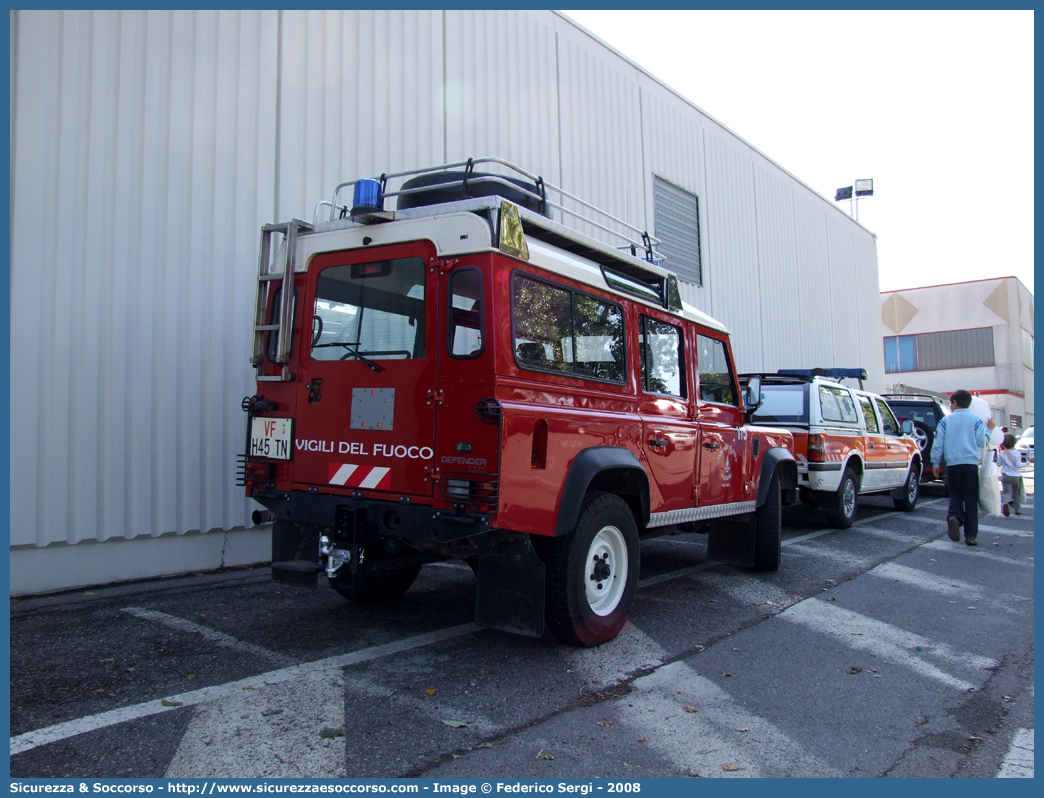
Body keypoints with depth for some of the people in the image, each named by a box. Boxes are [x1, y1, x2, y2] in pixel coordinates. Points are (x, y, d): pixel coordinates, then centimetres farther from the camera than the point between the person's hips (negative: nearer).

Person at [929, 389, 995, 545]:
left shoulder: (945, 421, 6)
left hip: (952, 464, 1)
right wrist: (989, 429, 18)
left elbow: (938, 444, 3)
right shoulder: (976, 420, 5)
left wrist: (935, 463, 10)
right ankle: (971, 535, 2)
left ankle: (954, 517, -20)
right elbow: (981, 442, 1)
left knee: (956, 495, 11)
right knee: (971, 499, 4)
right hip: (971, 464, 0)